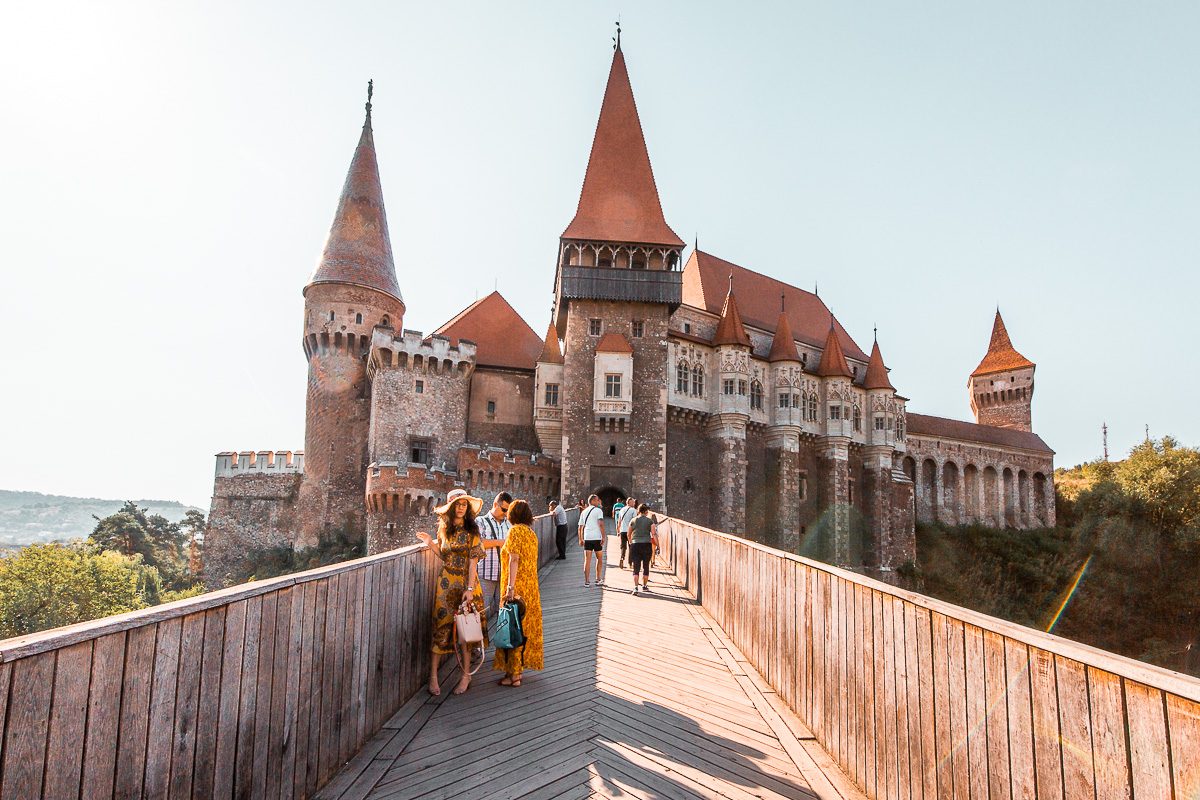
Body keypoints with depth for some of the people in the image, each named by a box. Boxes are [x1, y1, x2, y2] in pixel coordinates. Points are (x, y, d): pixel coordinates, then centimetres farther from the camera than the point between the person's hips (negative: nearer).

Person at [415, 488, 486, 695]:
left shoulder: (472, 530, -5)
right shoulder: (444, 528, 6)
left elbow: (473, 561, -10)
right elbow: (444, 556, 13)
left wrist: (469, 588, -15)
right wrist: (430, 543, -1)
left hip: (466, 583, -3)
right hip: (446, 583, 3)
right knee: (441, 625, 1)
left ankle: (466, 675, 14)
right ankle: (433, 675, 8)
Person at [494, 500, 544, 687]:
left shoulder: (515, 531, -12)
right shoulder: (532, 533, 11)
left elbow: (514, 559, -19)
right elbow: (530, 560, 11)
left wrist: (510, 587, -22)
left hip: (517, 587, -8)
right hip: (531, 586, 8)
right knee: (526, 626, 13)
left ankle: (513, 674, 3)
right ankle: (519, 668, 23)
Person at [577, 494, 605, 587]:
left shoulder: (584, 512, 14)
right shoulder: (598, 510, -3)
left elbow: (580, 527, 14)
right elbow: (601, 524, -14)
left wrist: (580, 539, 19)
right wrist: (603, 537, -12)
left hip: (587, 538, 4)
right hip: (597, 537, -4)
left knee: (587, 560, 4)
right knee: (599, 559, 12)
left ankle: (586, 581, 2)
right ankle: (598, 580, 15)